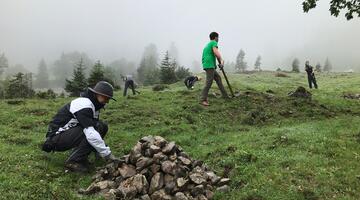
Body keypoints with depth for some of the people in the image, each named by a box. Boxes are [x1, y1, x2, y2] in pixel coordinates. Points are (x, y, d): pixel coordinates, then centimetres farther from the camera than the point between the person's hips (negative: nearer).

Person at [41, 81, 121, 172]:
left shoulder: (93, 106, 7)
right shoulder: (83, 104, -24)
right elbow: (90, 133, -33)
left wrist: (104, 151, 1)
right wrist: (107, 154, -30)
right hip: (56, 137, -9)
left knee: (102, 126, -2)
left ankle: (80, 157, 2)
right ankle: (73, 161, -15)